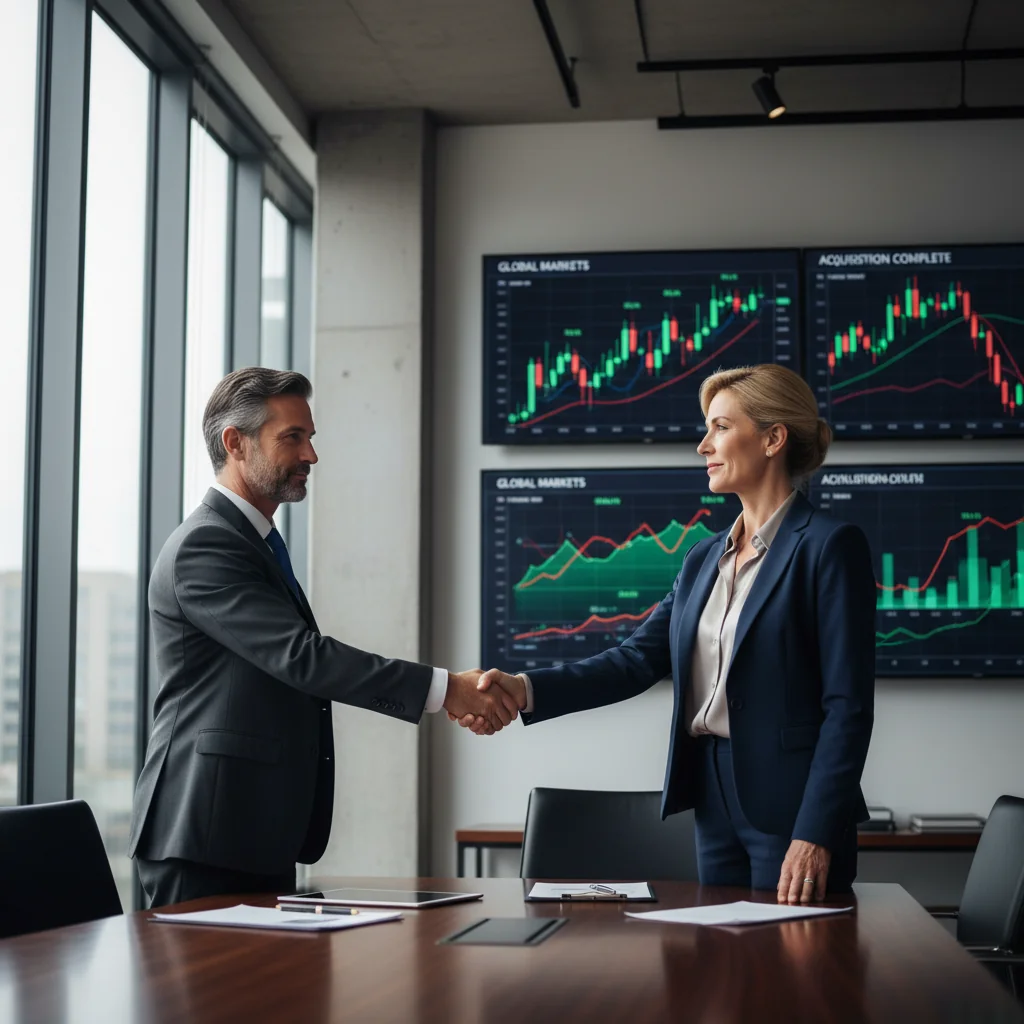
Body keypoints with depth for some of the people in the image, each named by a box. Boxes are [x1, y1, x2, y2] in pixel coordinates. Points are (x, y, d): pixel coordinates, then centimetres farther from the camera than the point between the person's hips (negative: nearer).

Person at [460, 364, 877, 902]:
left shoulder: (831, 546, -8)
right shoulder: (704, 559, 14)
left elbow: (848, 707, -13)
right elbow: (637, 659, 5)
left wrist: (815, 836, -19)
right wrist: (525, 690, -9)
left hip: (790, 805, -7)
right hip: (713, 798, 7)